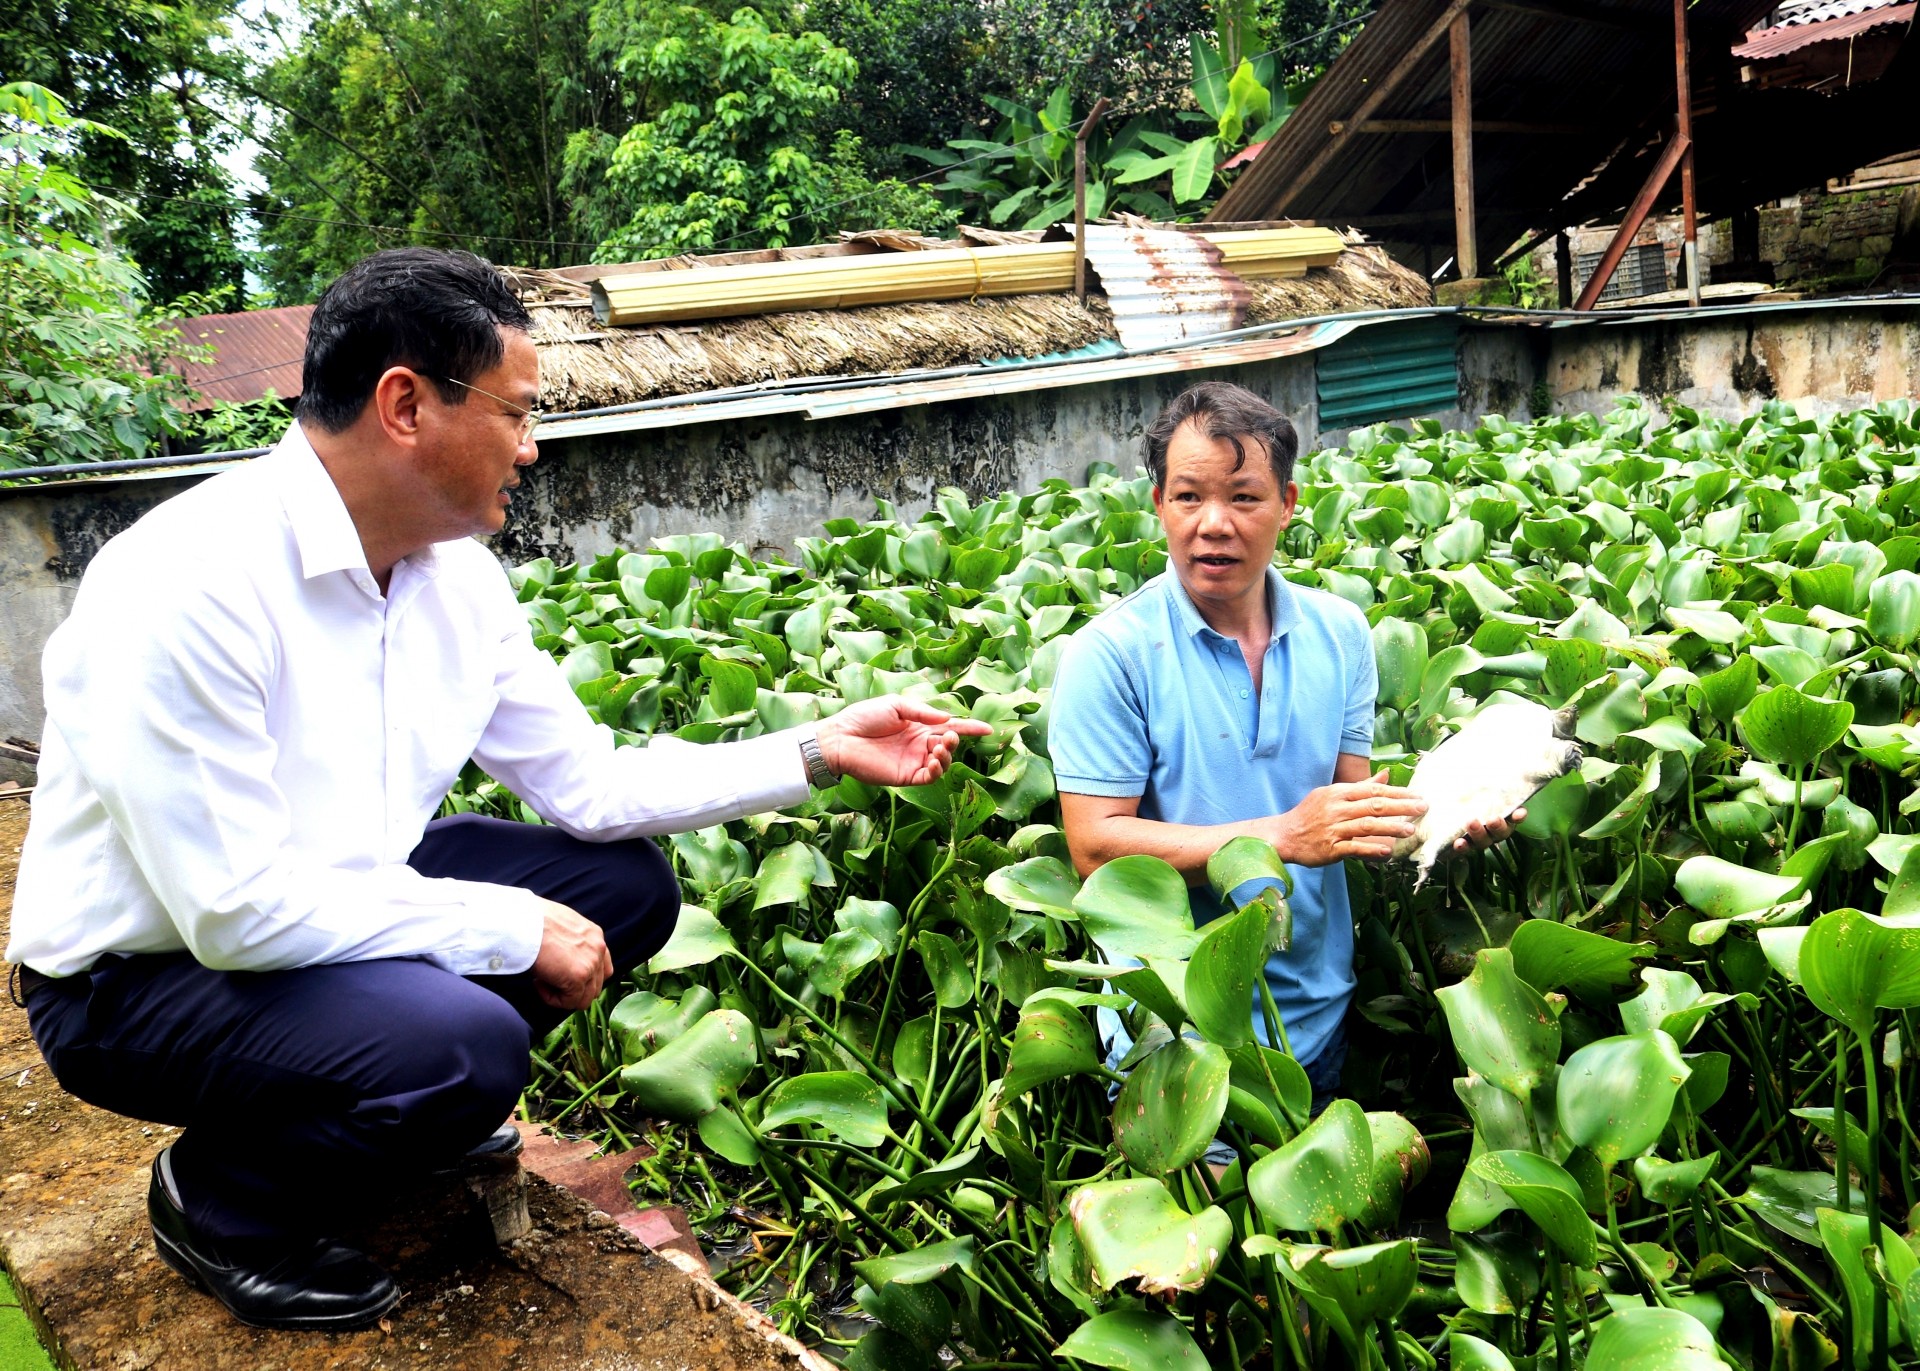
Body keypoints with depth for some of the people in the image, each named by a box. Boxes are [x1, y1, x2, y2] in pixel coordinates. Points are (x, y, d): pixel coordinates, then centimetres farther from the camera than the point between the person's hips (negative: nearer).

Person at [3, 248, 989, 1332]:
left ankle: (413, 1109, 16)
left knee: (626, 882, 0)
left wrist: (816, 754, -3)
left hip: (332, 905, 8)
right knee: (465, 1043, -31)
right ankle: (219, 1203, 1)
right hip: (145, 977, -7)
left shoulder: (457, 576, -4)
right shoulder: (190, 586, -29)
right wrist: (517, 928, -23)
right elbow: (238, 910, -30)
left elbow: (591, 786, 2)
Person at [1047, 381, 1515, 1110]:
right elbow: (1096, 847, -20)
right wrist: (1282, 837, -25)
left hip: (1319, 1016, 5)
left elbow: (1353, 803, 3)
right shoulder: (1109, 654, -16)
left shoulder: (1339, 632, -1)